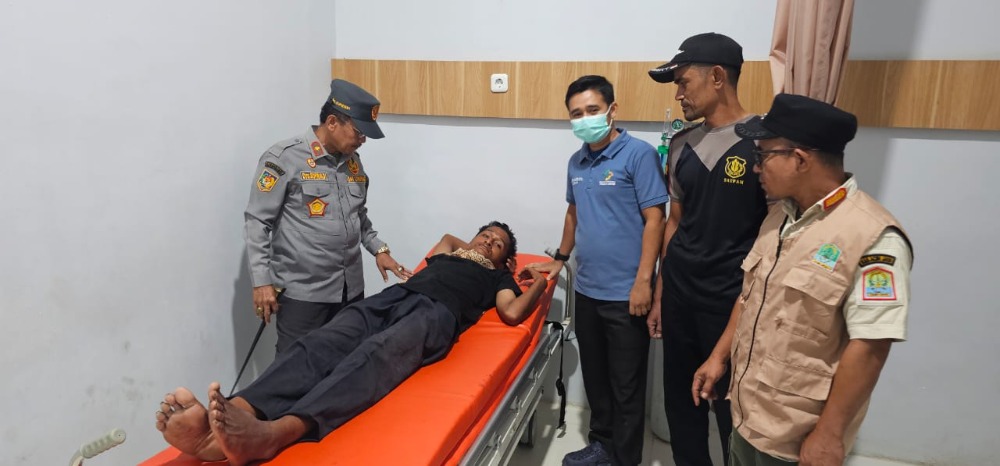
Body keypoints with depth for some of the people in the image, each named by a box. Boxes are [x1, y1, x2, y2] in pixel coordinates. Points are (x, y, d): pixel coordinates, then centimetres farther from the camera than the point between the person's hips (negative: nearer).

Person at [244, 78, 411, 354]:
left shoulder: (353, 160, 11)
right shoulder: (284, 158, -10)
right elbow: (257, 223, -9)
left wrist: (379, 249, 11)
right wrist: (262, 281, -12)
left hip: (350, 288, 6)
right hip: (303, 291, -6)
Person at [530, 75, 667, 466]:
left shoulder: (639, 155, -11)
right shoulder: (577, 162, 9)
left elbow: (654, 220, -14)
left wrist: (643, 280, -18)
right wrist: (560, 259, 25)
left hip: (625, 293, -6)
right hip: (586, 289, 7)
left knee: (626, 383, 8)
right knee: (594, 375, 19)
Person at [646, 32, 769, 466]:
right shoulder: (683, 145, 7)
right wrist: (659, 294, 13)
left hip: (733, 300, -5)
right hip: (679, 293, 6)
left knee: (733, 408, 9)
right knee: (680, 399, 16)